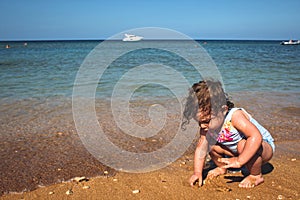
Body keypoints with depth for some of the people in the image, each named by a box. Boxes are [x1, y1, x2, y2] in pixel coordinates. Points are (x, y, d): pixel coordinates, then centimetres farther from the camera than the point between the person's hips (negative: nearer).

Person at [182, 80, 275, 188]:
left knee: (244, 145, -38)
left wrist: (239, 161, -44)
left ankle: (256, 176, -11)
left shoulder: (235, 116, -35)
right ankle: (222, 168, 17)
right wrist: (197, 172, -17)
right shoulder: (206, 126, -14)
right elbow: (201, 148, -9)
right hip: (236, 151, 6)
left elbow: (256, 137, -45)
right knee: (210, 142, -11)